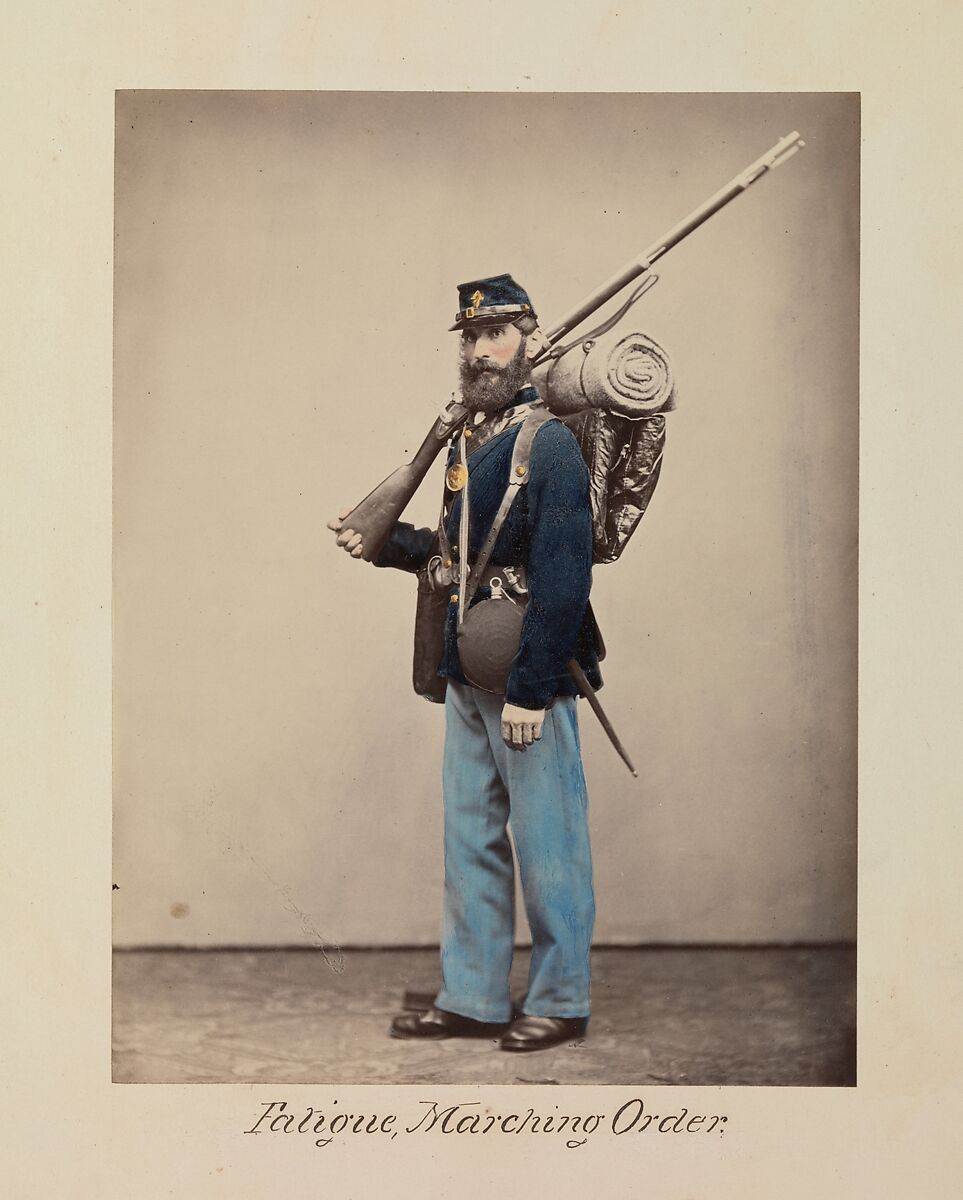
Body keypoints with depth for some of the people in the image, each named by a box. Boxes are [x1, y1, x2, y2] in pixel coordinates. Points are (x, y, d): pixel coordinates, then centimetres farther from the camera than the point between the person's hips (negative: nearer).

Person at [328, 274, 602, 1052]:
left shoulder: (550, 444, -13)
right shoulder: (468, 441, 12)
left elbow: (563, 577, -19)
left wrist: (531, 691, -20)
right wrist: (381, 543, 8)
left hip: (531, 677, -9)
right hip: (468, 675, 9)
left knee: (547, 842, 3)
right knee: (470, 840, 14)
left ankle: (560, 1001, 17)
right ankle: (473, 998, 24)